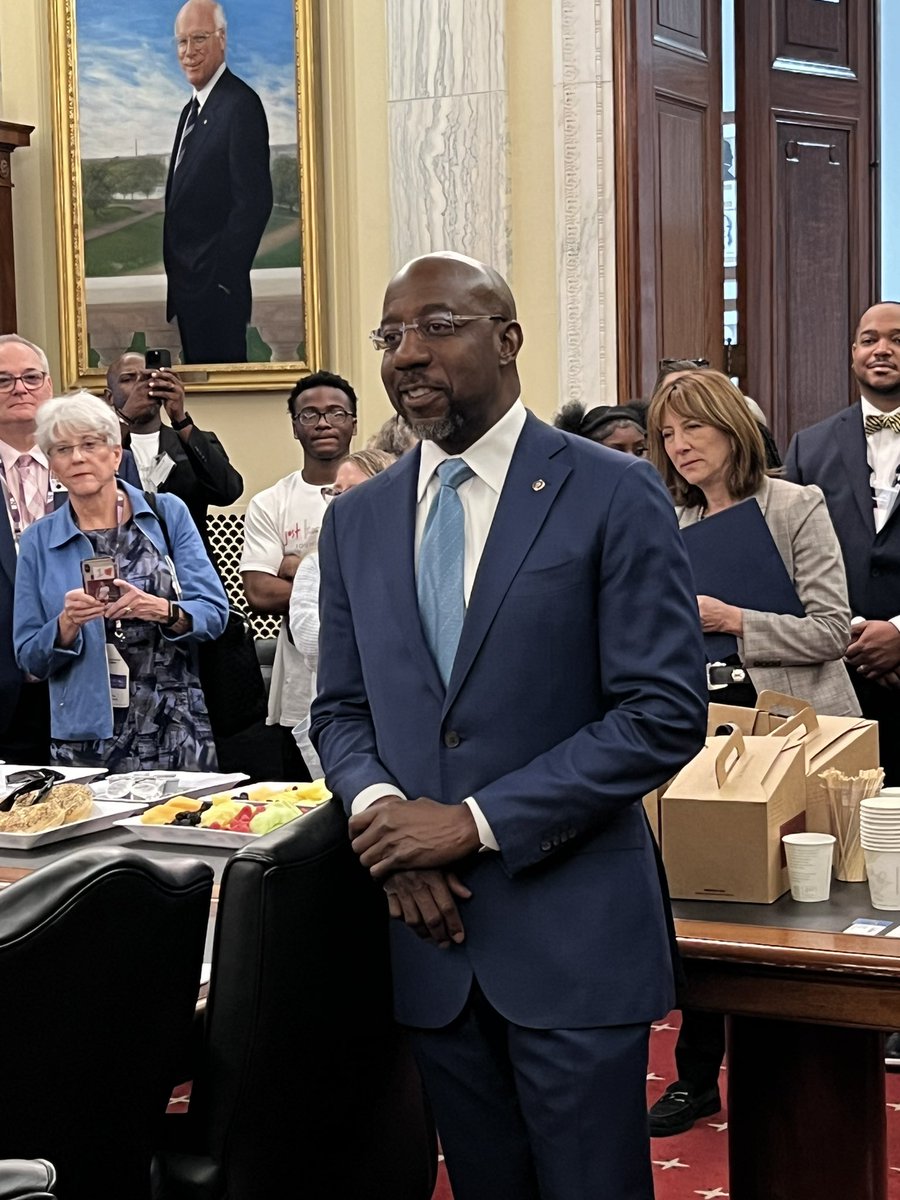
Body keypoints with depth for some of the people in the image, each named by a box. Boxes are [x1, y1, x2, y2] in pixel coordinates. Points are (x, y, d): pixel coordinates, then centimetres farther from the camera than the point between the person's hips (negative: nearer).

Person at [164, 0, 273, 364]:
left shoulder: (241, 105, -13)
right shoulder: (191, 111, 18)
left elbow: (254, 200, -19)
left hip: (216, 289, -9)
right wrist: (175, 275, 13)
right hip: (186, 286, 9)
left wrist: (223, 277, -19)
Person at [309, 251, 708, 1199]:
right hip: (428, 925, 5)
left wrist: (476, 822, -15)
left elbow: (664, 714, -11)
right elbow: (340, 711, 15)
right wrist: (381, 811, -8)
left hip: (572, 932, -4)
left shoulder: (612, 496, -6)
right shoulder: (356, 521, 10)